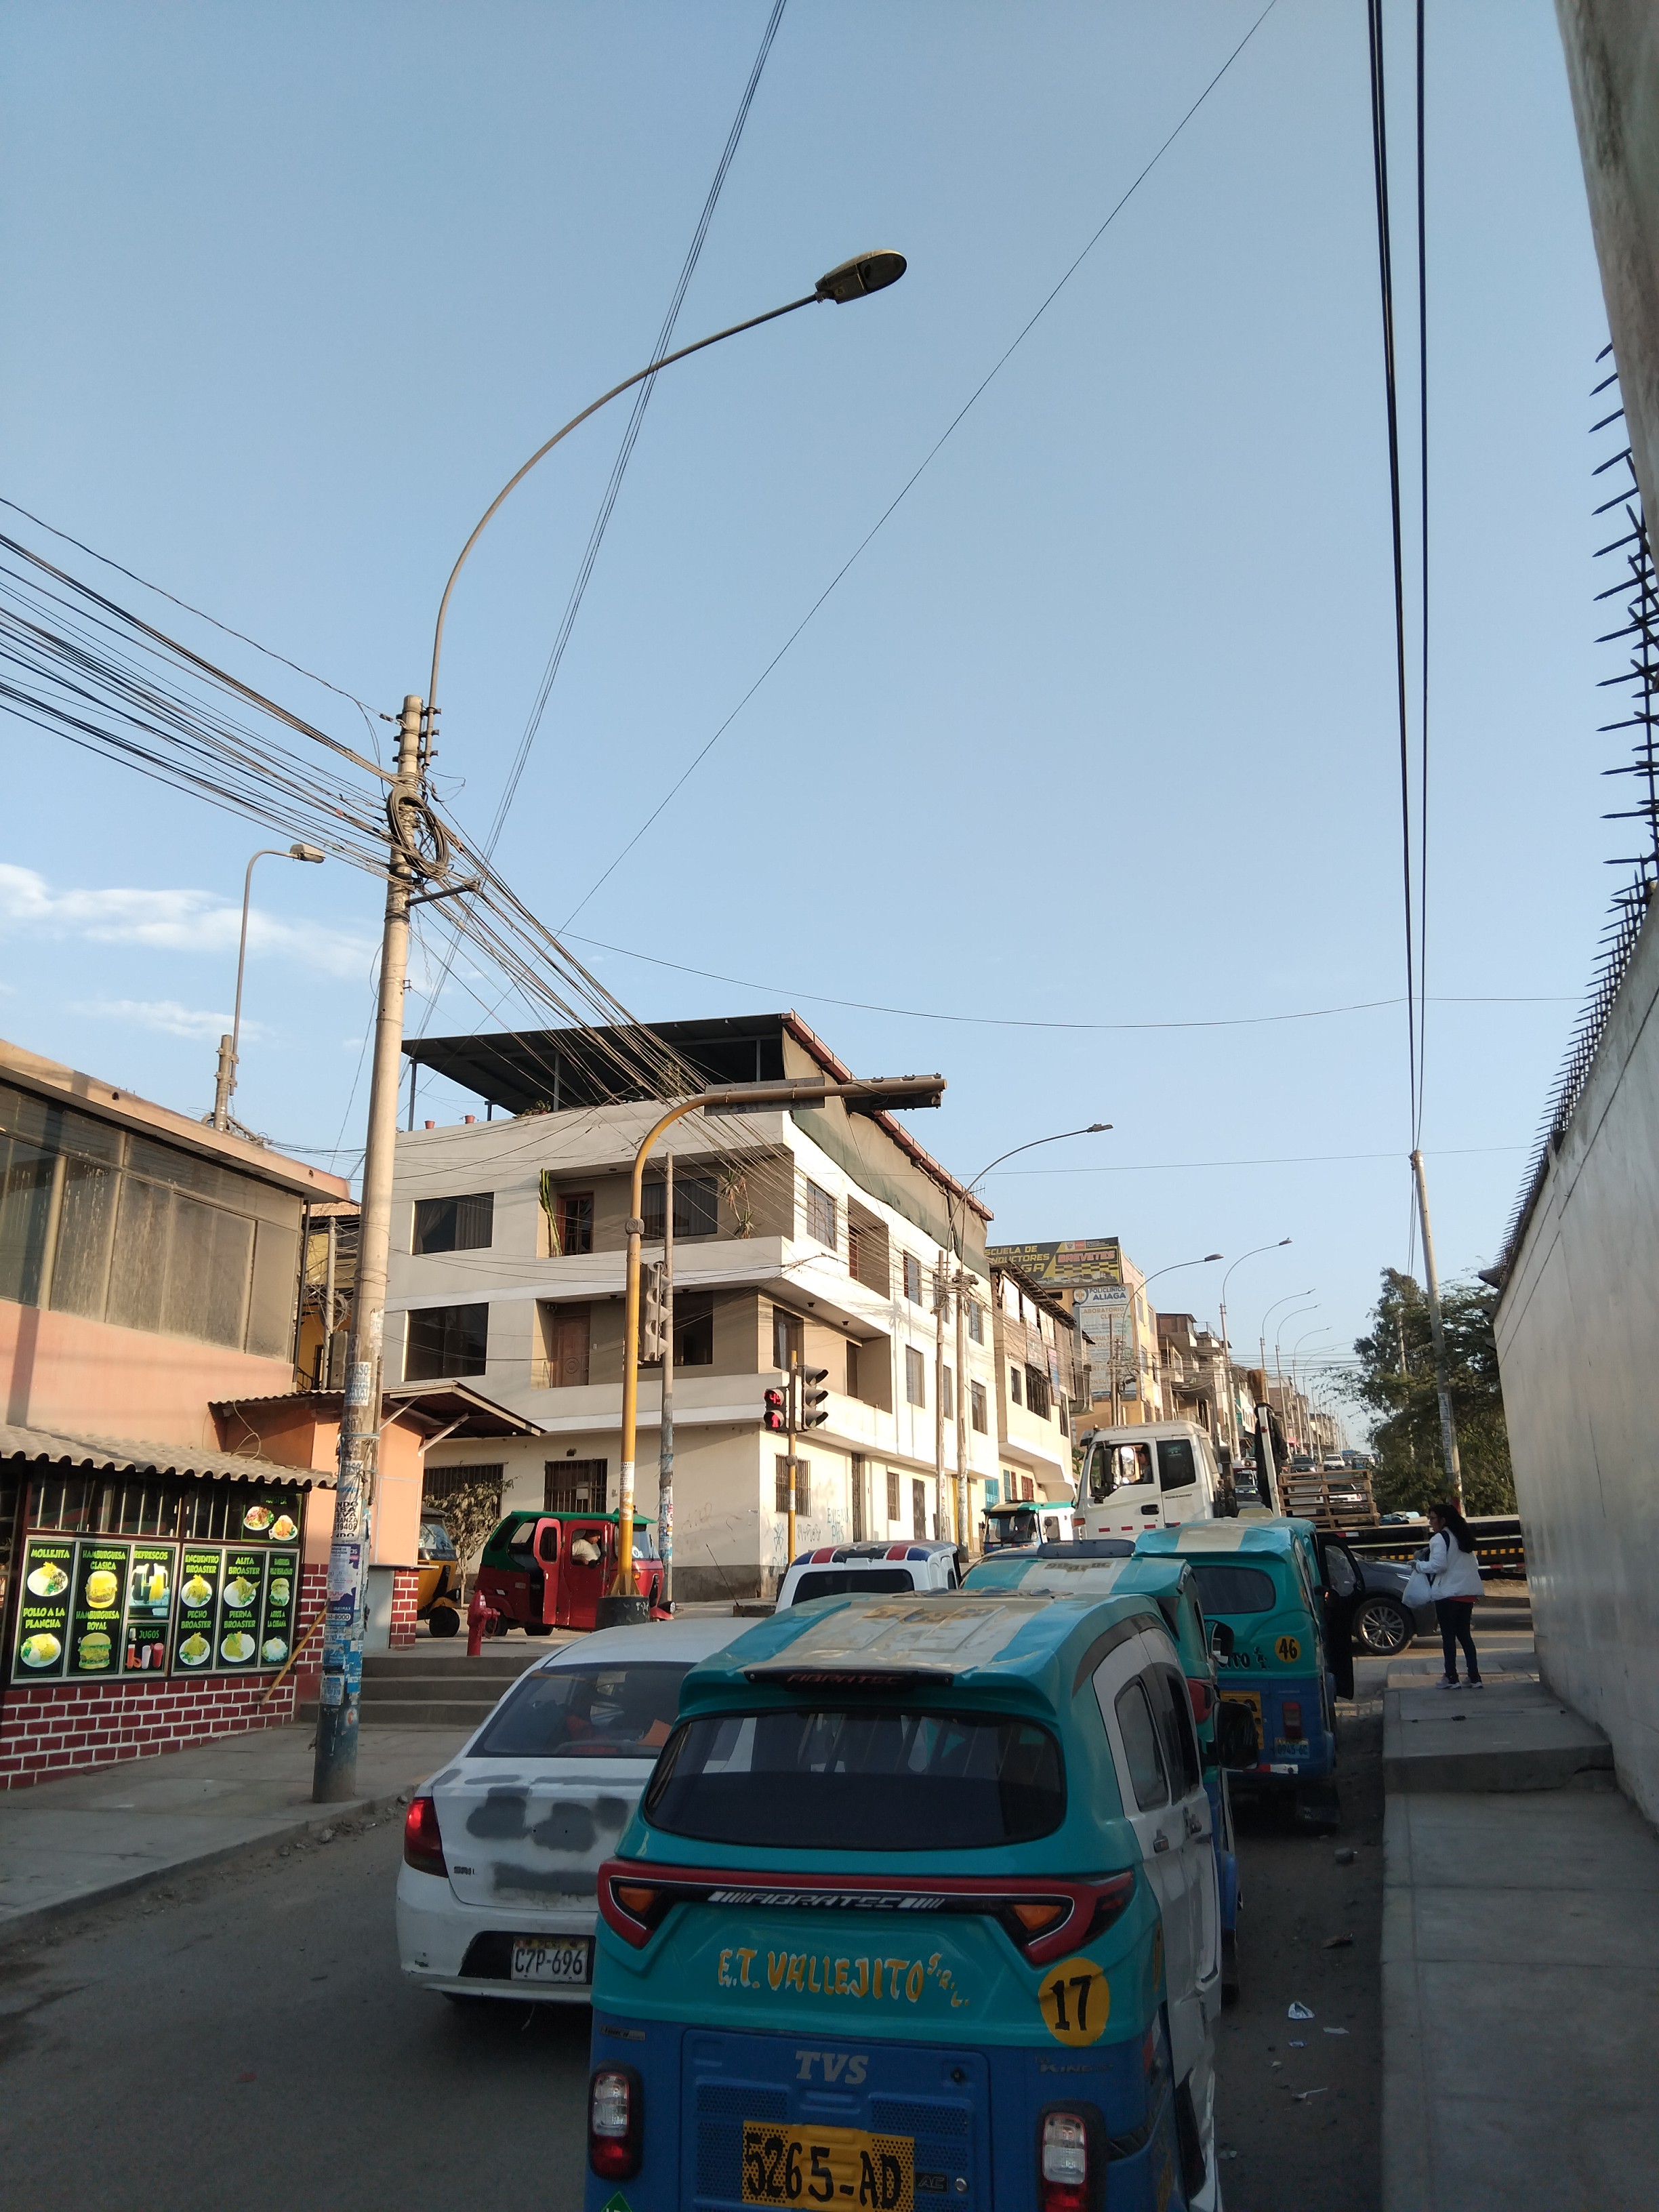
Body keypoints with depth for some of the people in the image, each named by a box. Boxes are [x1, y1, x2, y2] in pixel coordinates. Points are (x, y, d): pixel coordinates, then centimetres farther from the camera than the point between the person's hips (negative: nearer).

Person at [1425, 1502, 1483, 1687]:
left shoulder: (1439, 1539, -10)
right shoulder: (1463, 1537, 16)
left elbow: (1438, 1565, -18)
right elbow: (1475, 1564, 19)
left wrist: (1419, 1565, -4)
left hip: (1448, 1593, -8)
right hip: (1468, 1592, 8)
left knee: (1448, 1636, 0)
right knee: (1465, 1634, 12)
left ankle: (1451, 1678, 4)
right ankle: (1475, 1678, 9)